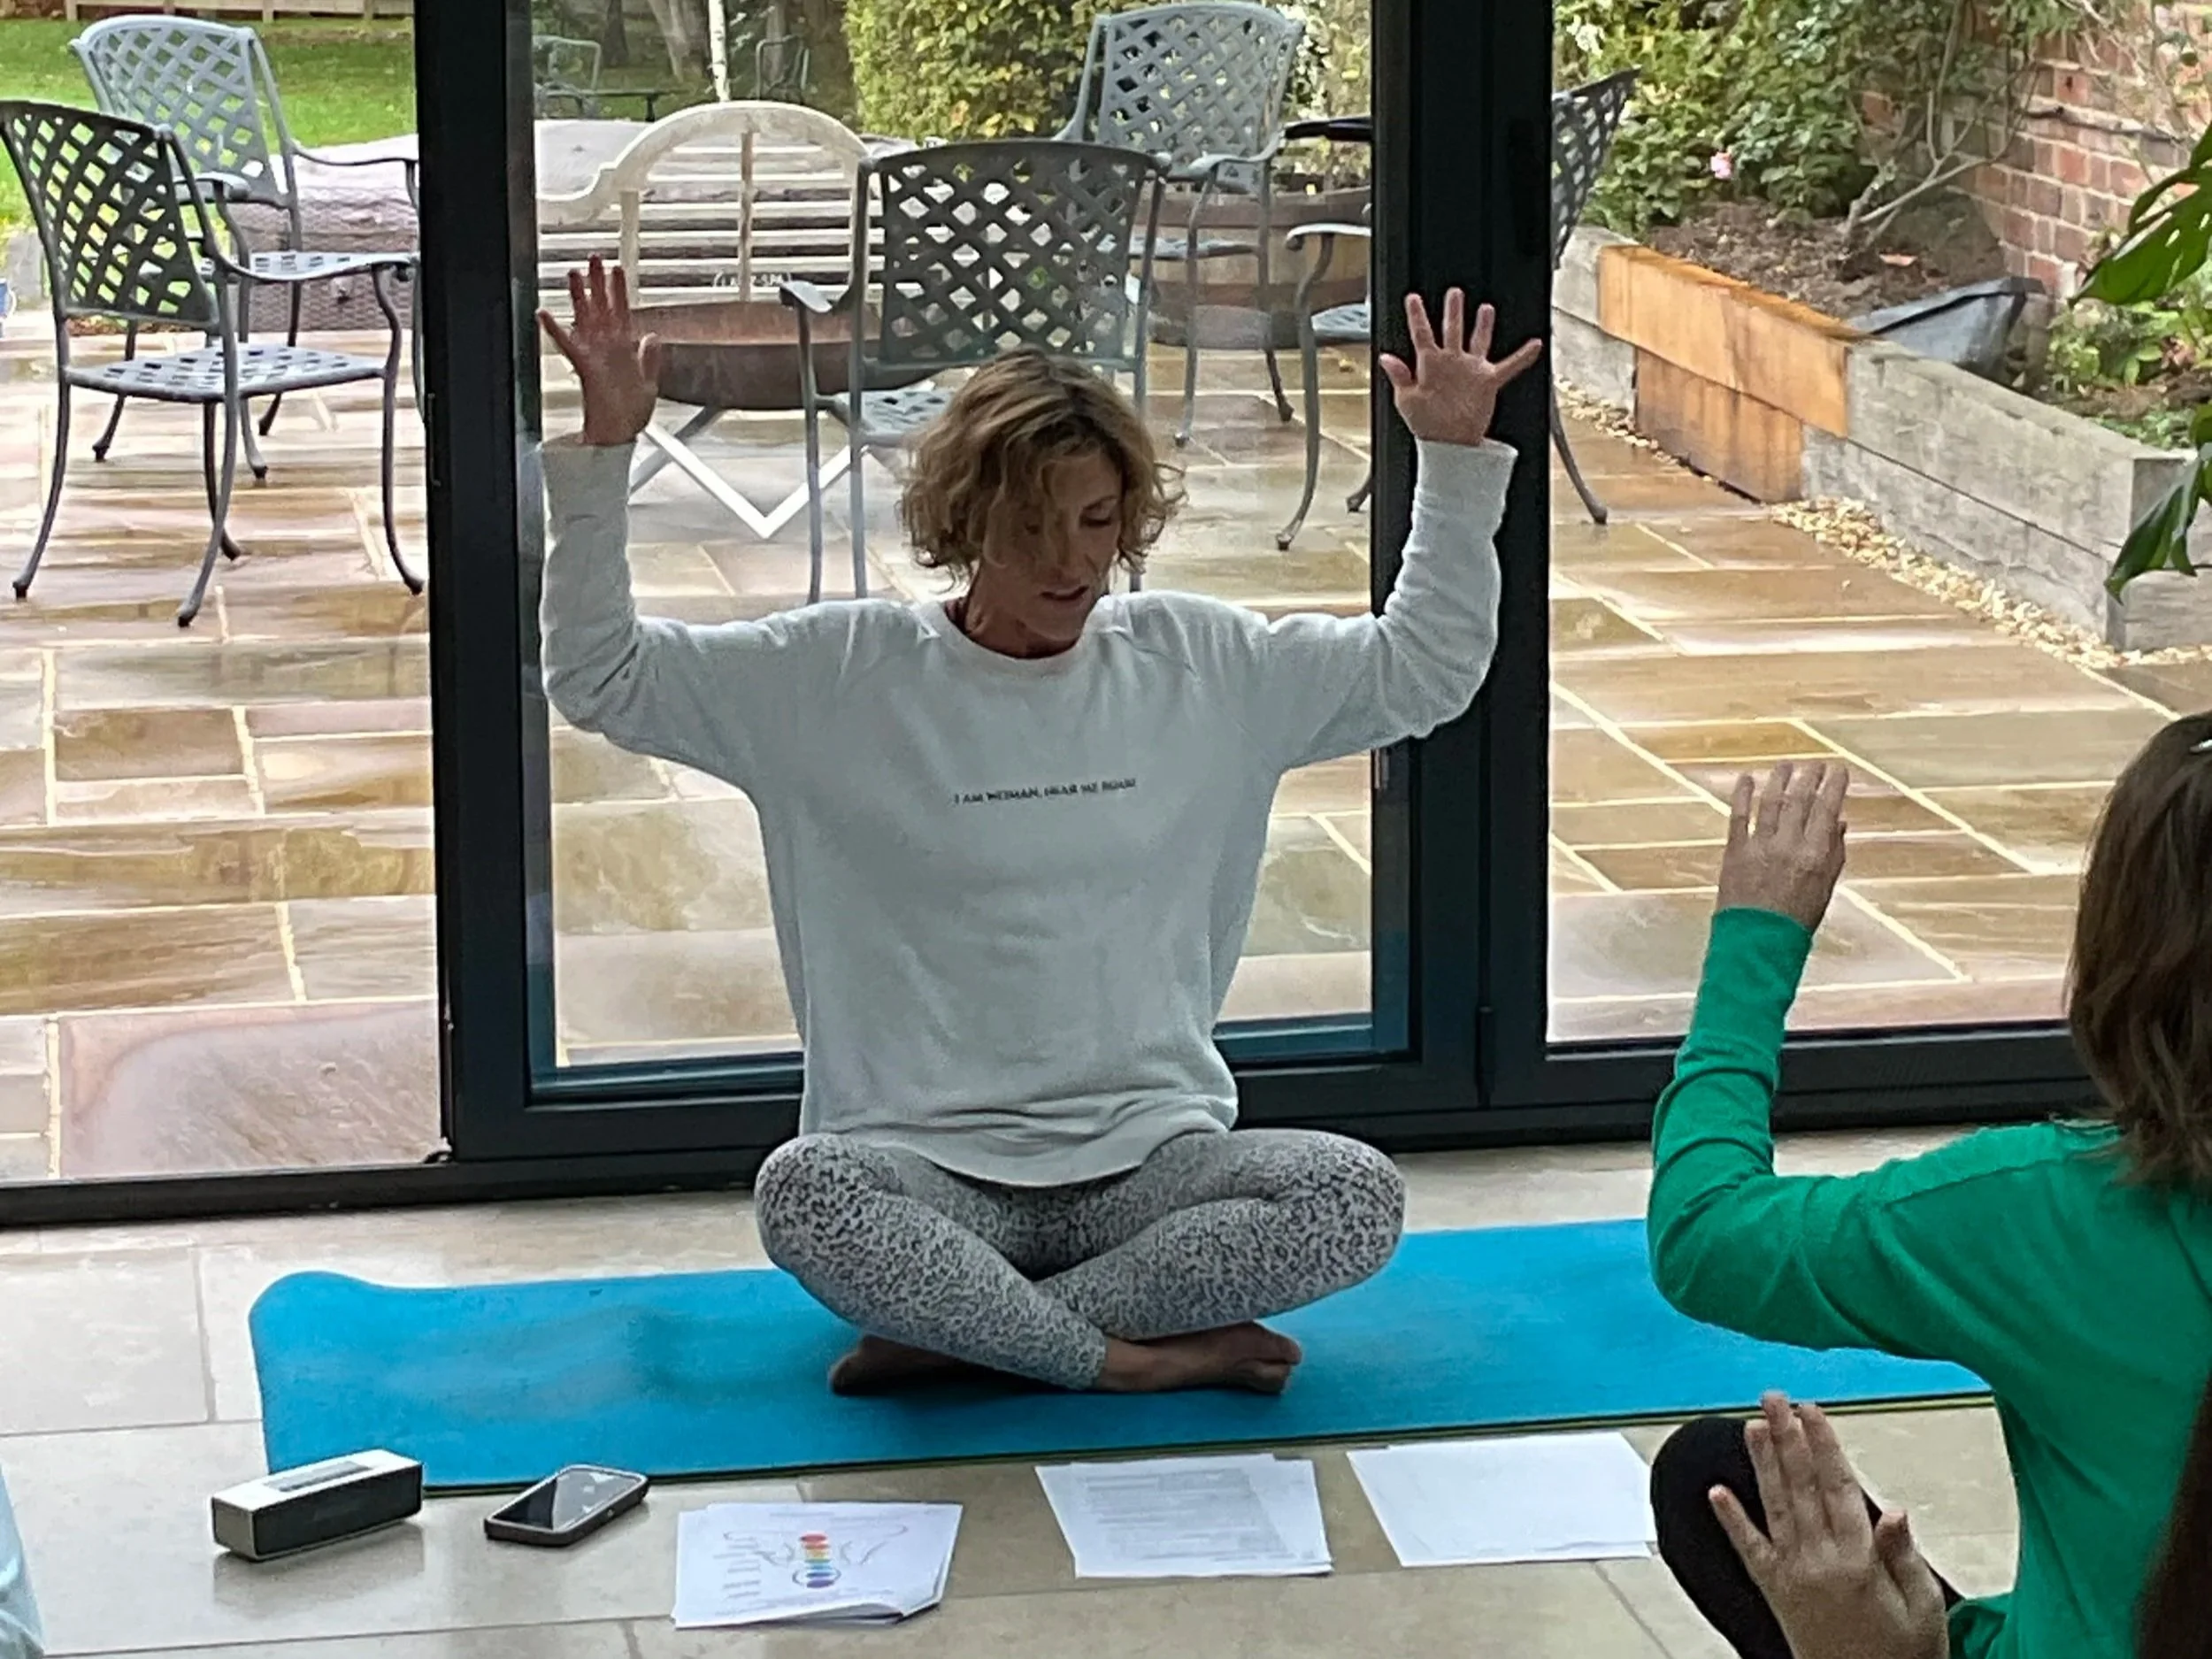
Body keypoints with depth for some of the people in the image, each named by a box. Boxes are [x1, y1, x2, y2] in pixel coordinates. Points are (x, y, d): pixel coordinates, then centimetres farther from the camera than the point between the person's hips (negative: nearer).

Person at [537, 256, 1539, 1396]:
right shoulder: (847, 676, 1)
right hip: (928, 1162, -2)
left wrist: (1457, 457, 6)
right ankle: (1132, 1358, -21)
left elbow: (1427, 668, 15)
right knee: (805, 1193, -36)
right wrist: (605, 448, -11)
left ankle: (951, 1329, -19)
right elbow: (600, 679, -2)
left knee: (1357, 1197, -27)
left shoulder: (1200, 666, 9)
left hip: (1151, 1156, 3)